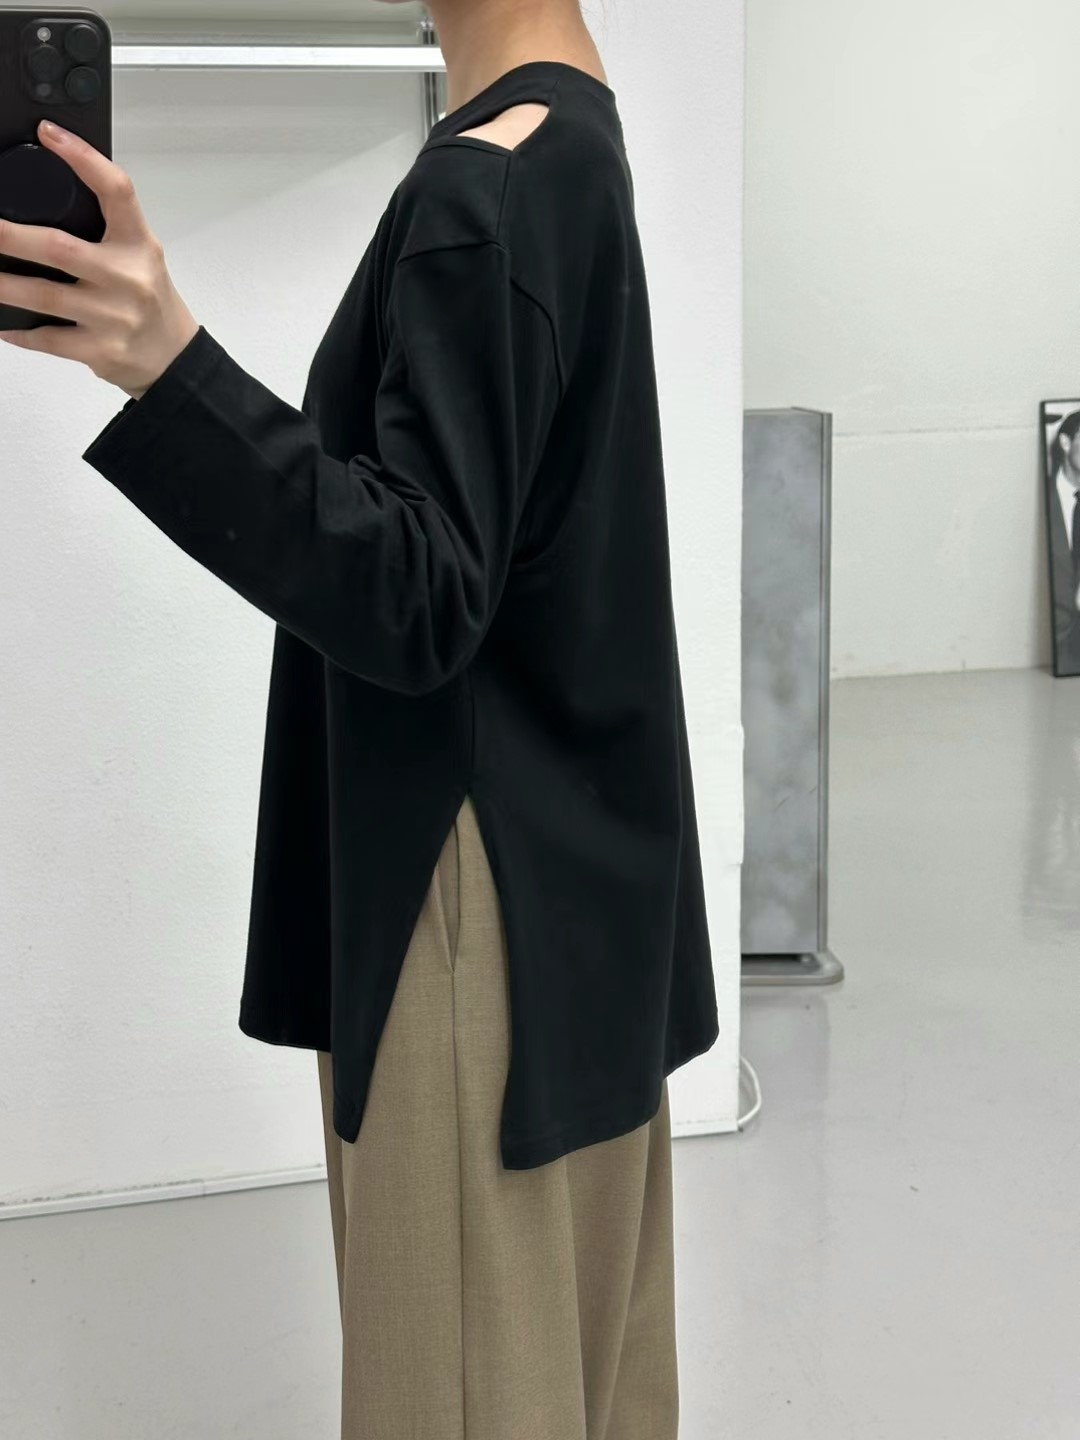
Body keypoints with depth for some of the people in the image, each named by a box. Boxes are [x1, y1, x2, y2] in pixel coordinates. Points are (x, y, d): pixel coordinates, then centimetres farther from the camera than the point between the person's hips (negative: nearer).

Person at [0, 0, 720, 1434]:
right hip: (582, 882, 10)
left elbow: (419, 603, -24)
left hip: (489, 898, -10)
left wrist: (168, 369, -35)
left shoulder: (479, 193, -19)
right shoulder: (573, 134, 11)